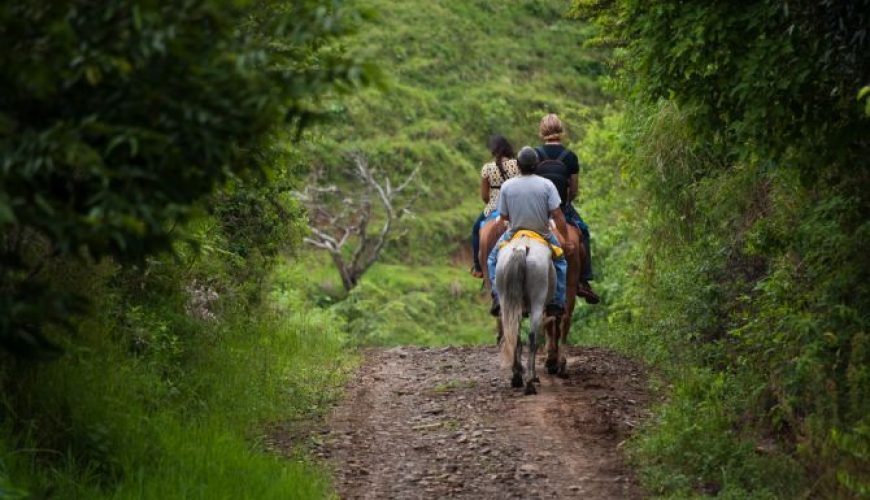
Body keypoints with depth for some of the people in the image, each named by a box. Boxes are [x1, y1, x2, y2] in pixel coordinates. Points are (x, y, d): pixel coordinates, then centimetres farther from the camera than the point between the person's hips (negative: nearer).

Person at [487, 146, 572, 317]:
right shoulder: (546, 185, -14)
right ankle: (557, 302, 19)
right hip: (543, 235, 0)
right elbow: (557, 215, -14)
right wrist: (567, 241, -5)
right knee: (560, 262, 27)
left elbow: (504, 216, -3)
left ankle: (497, 296, 10)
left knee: (493, 259, 27)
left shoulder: (506, 186, -12)